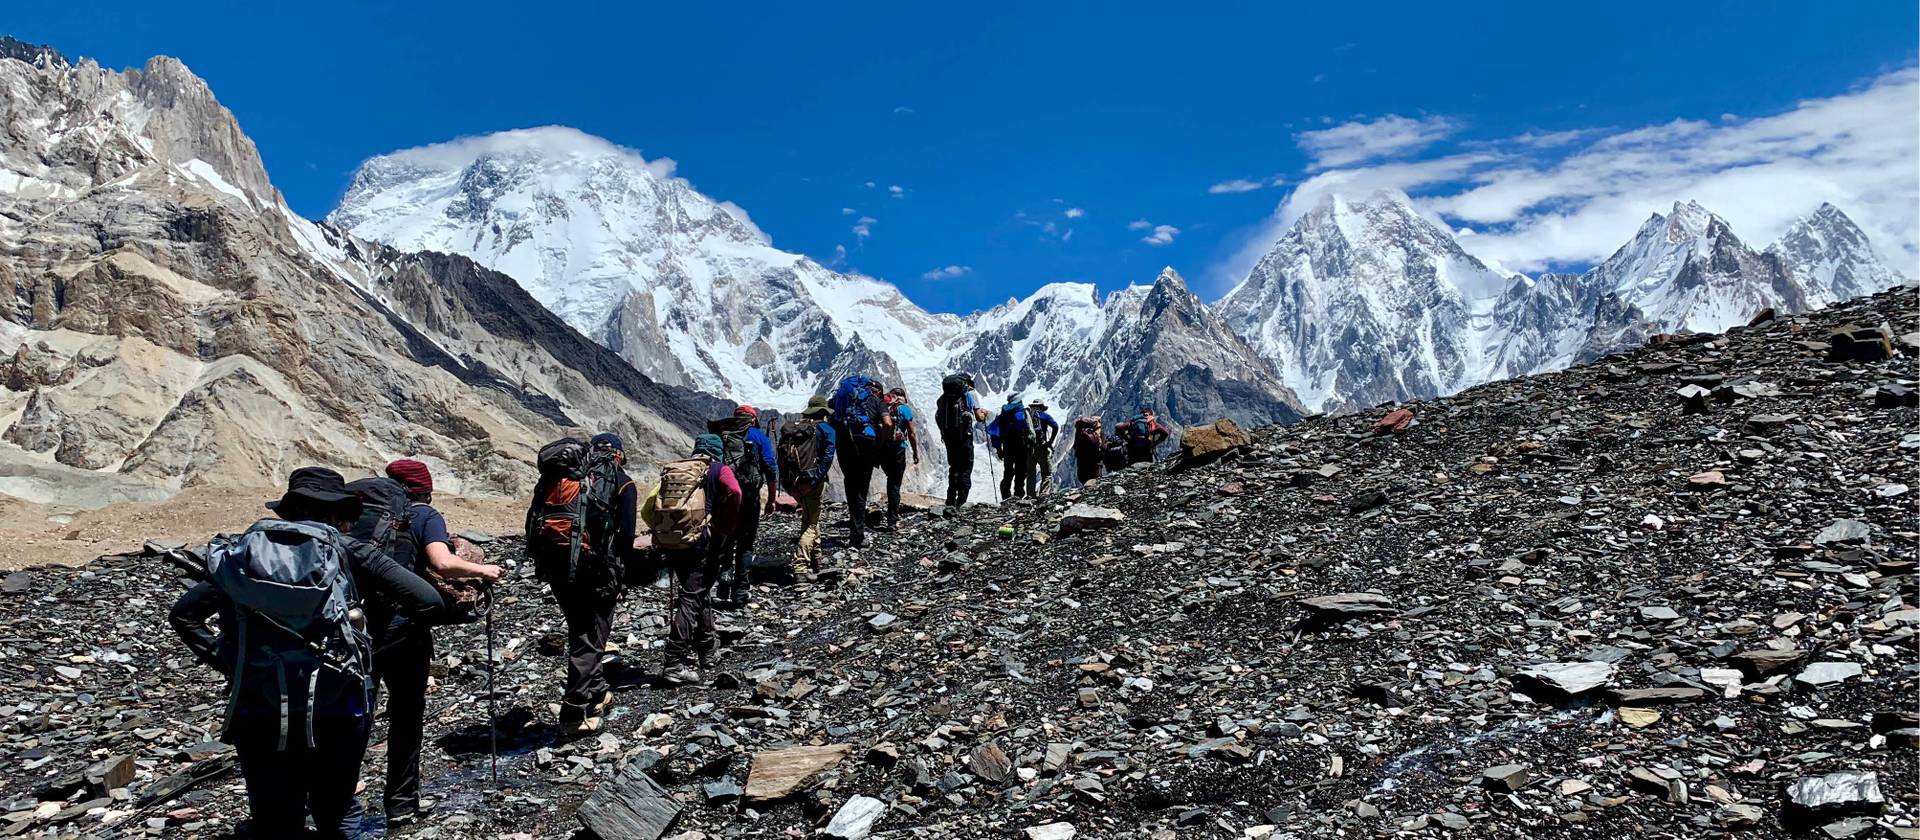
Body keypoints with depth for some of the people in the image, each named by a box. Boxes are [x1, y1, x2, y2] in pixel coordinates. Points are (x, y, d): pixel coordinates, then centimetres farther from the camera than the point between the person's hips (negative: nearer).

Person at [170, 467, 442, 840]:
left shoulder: (241, 551, 10)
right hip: (337, 710, -2)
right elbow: (426, 601, -7)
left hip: (259, 713, 2)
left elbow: (183, 614, 12)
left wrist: (226, 662, 11)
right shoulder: (344, 549, 1)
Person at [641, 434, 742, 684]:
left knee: (698, 590, 21)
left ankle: (706, 648, 35)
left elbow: (647, 509, 13)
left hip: (667, 543, 6)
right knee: (691, 598, -3)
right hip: (700, 543, -5)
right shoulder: (718, 470, 6)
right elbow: (734, 492, -15)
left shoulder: (671, 470, 21)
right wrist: (724, 531, -7)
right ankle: (675, 663, -10)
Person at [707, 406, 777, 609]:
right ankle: (739, 597, 6)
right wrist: (771, 499, 5)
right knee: (745, 547, 8)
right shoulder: (758, 437, 3)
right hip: (748, 497, -2)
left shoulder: (719, 435, 11)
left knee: (723, 544, 13)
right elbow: (772, 470, -3)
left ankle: (723, 592, 1)